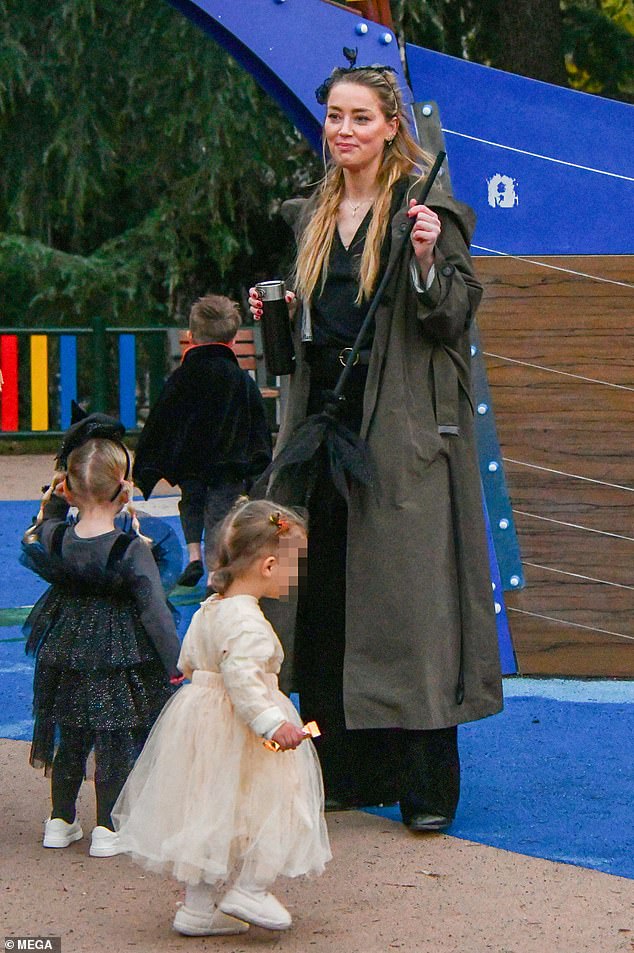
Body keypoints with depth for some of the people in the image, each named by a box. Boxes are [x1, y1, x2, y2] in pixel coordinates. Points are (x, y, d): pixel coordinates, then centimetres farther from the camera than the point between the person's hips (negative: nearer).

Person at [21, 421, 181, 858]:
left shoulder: (54, 537, -11)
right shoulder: (133, 550, -22)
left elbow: (38, 538, 16)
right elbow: (155, 612, -21)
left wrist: (52, 501, 6)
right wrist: (176, 666, -16)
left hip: (66, 652, 4)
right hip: (122, 659, -4)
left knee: (70, 740, 19)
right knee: (116, 744, 8)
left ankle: (60, 821, 30)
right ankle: (107, 829, 13)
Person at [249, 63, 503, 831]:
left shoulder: (424, 209, -4)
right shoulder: (311, 218, 16)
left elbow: (451, 319, -10)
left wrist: (426, 260, -26)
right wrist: (275, 315, 4)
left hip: (402, 429, -6)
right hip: (325, 420, 7)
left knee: (406, 595, -7)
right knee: (326, 599, 7)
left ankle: (428, 786, -2)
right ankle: (346, 770, 16)